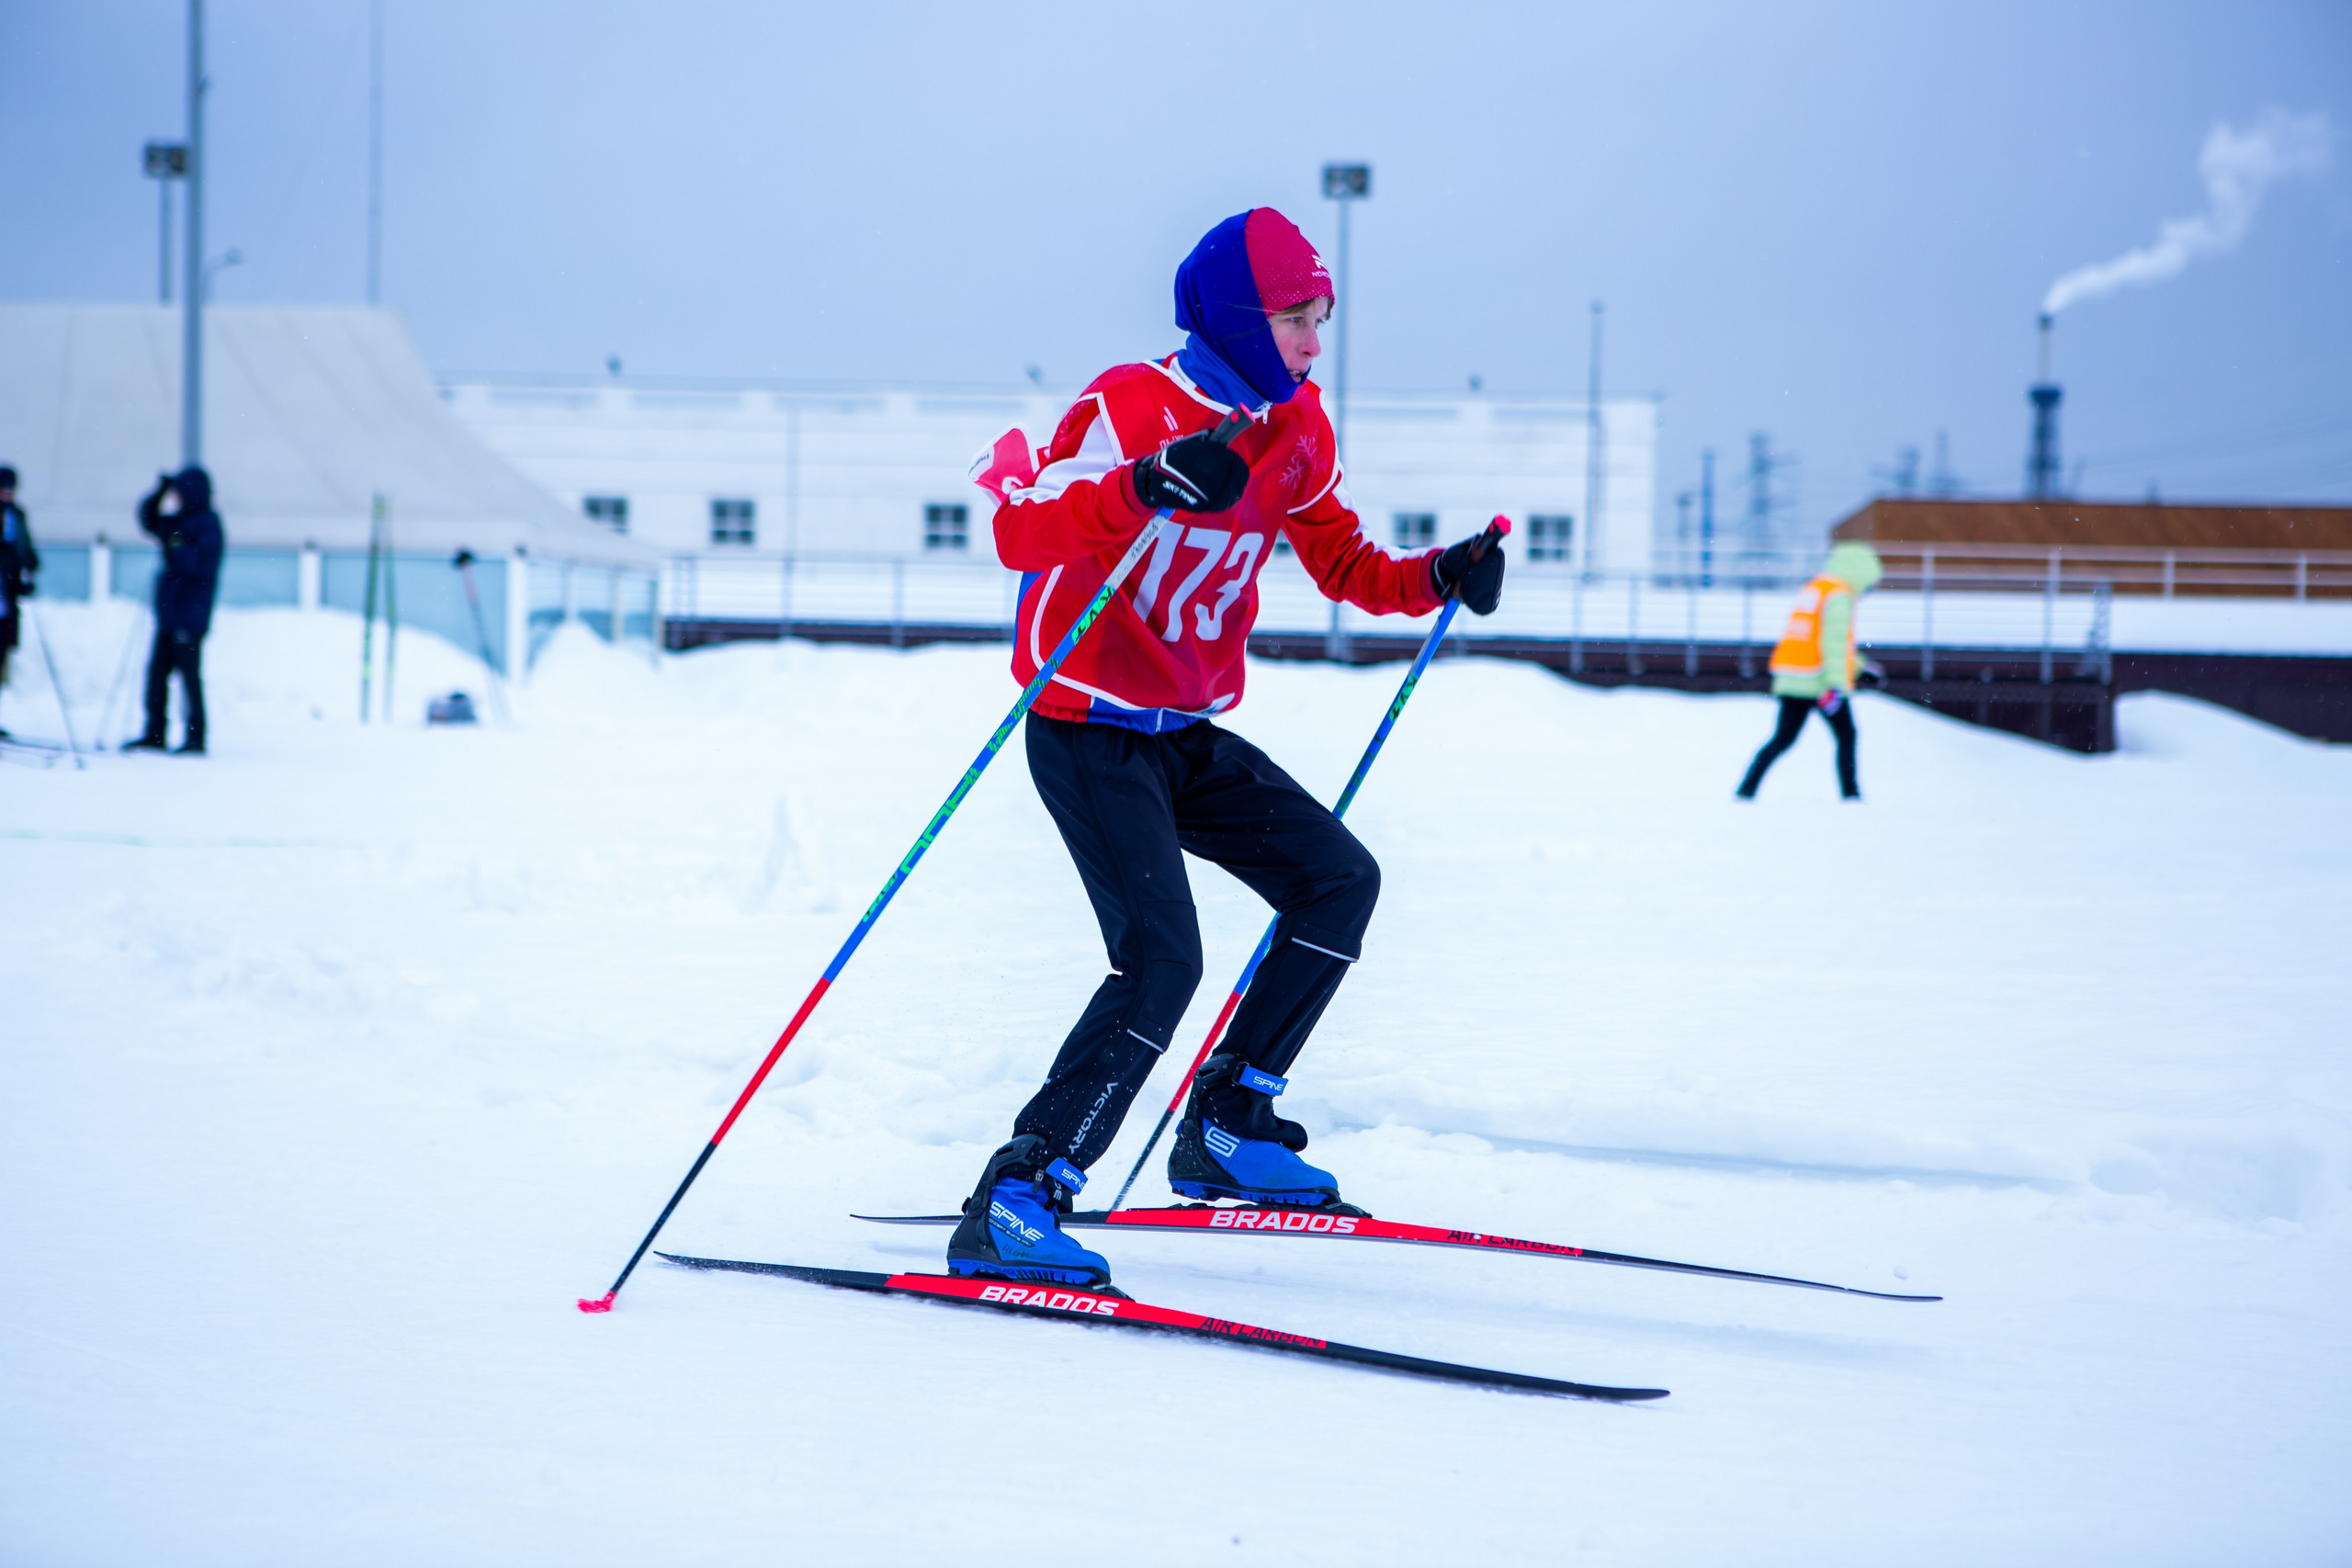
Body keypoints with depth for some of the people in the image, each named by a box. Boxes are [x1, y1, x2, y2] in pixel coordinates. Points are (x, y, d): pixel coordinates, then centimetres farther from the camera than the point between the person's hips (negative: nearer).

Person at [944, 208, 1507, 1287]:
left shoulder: (1294, 430, 7)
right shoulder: (1128, 407, -18)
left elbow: (1343, 562, 19)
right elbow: (1020, 533, -31)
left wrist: (1439, 578, -1)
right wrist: (1142, 485, -48)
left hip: (1187, 737, 9)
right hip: (1089, 736, -9)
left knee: (1340, 879, 7)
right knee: (1162, 960, -22)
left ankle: (1226, 1126, 17)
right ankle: (1012, 1205, -21)